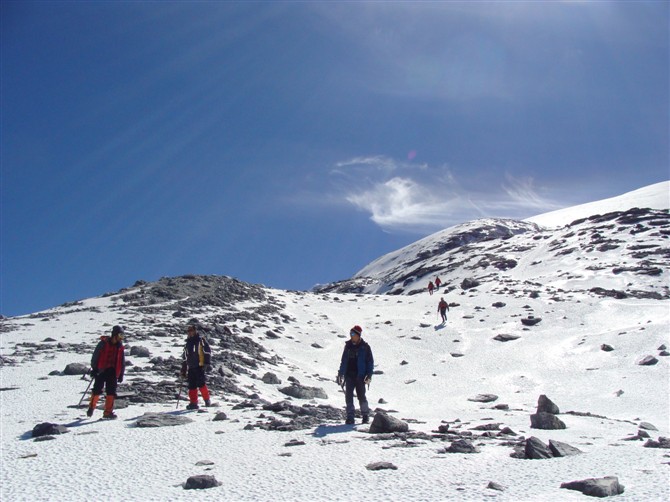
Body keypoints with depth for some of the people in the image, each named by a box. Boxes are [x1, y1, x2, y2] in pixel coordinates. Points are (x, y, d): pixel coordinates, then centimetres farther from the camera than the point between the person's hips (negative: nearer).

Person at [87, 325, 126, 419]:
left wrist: (121, 374, 11)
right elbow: (95, 356, -6)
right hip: (101, 370, -4)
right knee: (97, 390, 0)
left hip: (113, 372, 4)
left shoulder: (120, 346, 7)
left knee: (111, 392, -1)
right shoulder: (103, 343, -7)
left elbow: (122, 362, 13)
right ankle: (91, 408, 19)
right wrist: (94, 369, -9)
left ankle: (108, 412, 4)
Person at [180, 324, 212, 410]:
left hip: (200, 366, -6)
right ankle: (193, 403, 9)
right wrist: (183, 371, 21)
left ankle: (207, 400, 0)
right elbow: (184, 359, 25)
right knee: (192, 386, 3)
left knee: (201, 383, -13)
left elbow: (207, 351, -6)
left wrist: (207, 363, -15)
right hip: (191, 368, 6)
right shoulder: (187, 344, 21)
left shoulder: (201, 340, 3)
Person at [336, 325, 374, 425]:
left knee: (361, 396, 0)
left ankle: (365, 415, 16)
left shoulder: (365, 347, -1)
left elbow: (370, 361, 1)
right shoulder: (348, 346, 10)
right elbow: (344, 360, 16)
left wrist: (369, 375, -9)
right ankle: (350, 417, 3)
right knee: (348, 396, -2)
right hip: (349, 375, 4)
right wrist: (340, 374, 11)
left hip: (360, 376, -4)